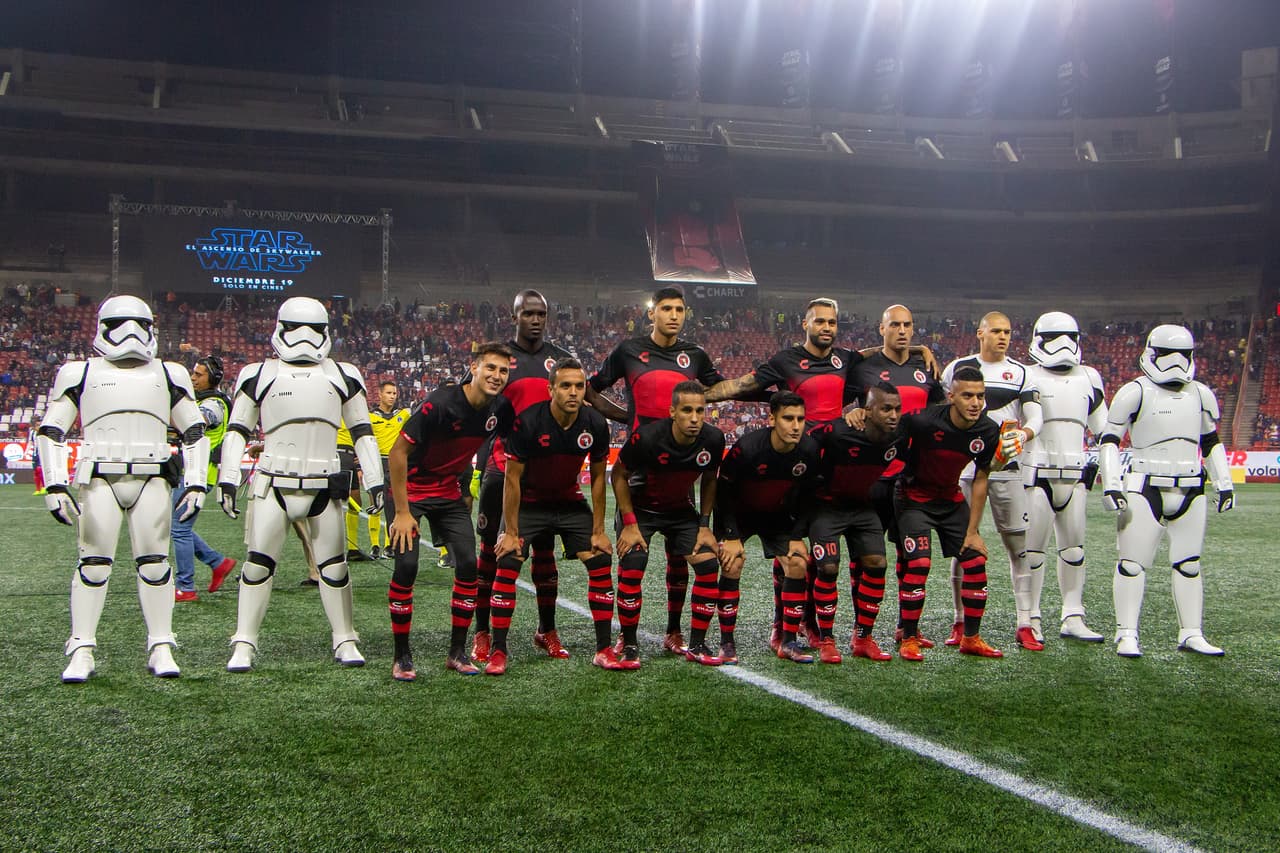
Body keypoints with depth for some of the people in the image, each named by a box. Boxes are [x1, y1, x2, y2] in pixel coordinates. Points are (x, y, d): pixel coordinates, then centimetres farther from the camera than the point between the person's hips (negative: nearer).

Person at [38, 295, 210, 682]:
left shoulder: (168, 375, 15)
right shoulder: (81, 373, 9)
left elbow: (195, 432, 16)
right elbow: (50, 431, 7)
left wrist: (196, 484, 7)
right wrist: (55, 485, -3)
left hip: (153, 478, 1)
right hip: (100, 477, -1)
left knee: (154, 561, -2)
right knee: (93, 562, -5)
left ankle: (161, 649, 4)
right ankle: (82, 652, 1)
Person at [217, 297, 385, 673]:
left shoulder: (343, 377, 11)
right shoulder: (259, 375, 5)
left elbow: (362, 432, 15)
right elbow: (237, 431, 7)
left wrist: (375, 481, 9)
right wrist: (227, 479, -2)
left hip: (325, 485, 2)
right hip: (273, 483, -1)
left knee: (334, 566, 5)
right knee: (258, 563, -2)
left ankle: (345, 641, 15)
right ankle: (244, 645, 6)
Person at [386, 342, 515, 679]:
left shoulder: (500, 408, -9)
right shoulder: (441, 403, -26)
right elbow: (398, 453, -20)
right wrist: (402, 513, -19)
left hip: (449, 492, 5)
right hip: (411, 489, -5)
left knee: (468, 565, -5)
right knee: (406, 567, -14)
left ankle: (457, 651, 8)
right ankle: (402, 655, 0)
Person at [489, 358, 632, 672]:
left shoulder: (595, 425, -14)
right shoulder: (527, 422, -25)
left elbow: (598, 477, -2)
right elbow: (512, 478, -17)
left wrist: (598, 531, -3)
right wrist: (511, 532, -17)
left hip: (570, 502, 3)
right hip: (528, 502, -3)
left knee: (601, 561, -8)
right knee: (507, 564, -18)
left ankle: (604, 650, 1)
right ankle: (498, 652, -9)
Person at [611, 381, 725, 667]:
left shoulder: (713, 440, -20)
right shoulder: (646, 437, -30)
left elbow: (709, 480, 2)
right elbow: (619, 475, -13)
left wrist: (704, 525, -2)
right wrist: (630, 524, -16)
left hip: (681, 510, 4)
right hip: (640, 508, -3)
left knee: (709, 566, -10)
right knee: (631, 569, -21)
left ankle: (696, 644, 4)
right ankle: (628, 644, -2)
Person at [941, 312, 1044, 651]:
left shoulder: (1020, 372, 6)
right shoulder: (958, 368, 7)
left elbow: (1035, 416, -4)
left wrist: (1022, 435, -24)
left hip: (1006, 468, 0)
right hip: (964, 468, 0)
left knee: (1019, 544, -3)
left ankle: (1025, 624, 2)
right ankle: (961, 622, 13)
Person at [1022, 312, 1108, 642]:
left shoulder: (1088, 379, 13)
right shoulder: (1027, 377, -2)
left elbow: (1103, 428, 21)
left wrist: (1097, 463, 13)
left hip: (1075, 475, 5)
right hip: (1038, 473, -5)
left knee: (1074, 548, 8)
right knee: (1032, 547, -3)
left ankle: (1072, 618, 15)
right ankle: (1030, 618, 3)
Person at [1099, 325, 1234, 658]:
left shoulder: (1201, 395, 11)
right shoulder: (1136, 392, -5)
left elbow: (1211, 443, 22)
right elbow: (1109, 440, -4)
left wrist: (1224, 484, 17)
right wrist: (1111, 484, -12)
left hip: (1190, 491, 5)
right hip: (1145, 490, -5)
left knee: (1189, 565, 8)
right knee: (1133, 563, -4)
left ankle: (1191, 634, 15)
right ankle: (1127, 634, 2)